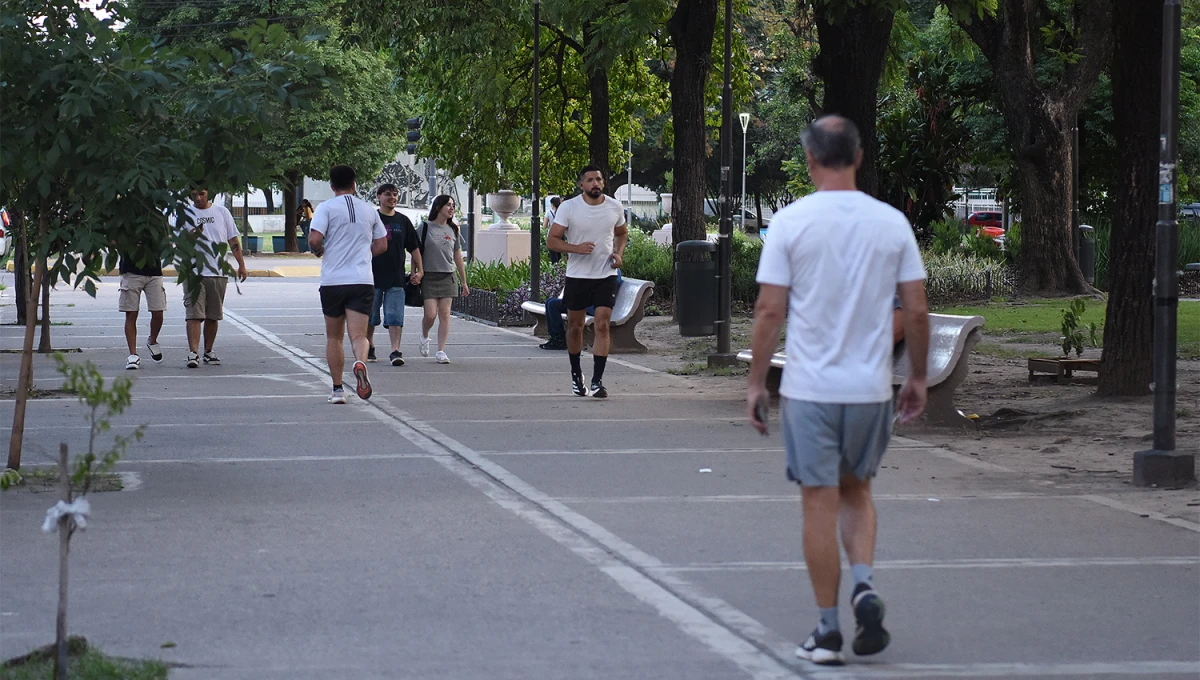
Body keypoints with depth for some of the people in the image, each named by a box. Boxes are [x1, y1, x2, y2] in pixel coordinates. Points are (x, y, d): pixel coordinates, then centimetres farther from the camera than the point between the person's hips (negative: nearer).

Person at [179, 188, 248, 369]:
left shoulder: (222, 212, 9)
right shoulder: (185, 214, 4)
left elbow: (233, 240, 12)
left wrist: (241, 265, 8)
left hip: (218, 272, 2)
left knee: (213, 316, 9)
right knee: (194, 313, -12)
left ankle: (208, 351, 21)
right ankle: (193, 353, -17)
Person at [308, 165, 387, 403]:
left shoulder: (326, 208, -2)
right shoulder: (369, 210, 11)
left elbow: (314, 240, -14)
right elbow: (382, 245, 16)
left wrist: (319, 251, 8)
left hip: (332, 281, -1)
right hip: (362, 281, 1)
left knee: (334, 337, 12)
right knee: (358, 335, -7)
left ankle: (337, 389, 13)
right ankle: (360, 361, -39)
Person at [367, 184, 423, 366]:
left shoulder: (403, 221, 10)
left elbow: (414, 248, 15)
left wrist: (419, 270, 7)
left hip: (396, 277, 1)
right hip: (373, 276, -1)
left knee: (395, 317, -8)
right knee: (370, 317, 8)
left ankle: (395, 351, -11)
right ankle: (369, 348, 25)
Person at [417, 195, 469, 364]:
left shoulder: (453, 230, 11)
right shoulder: (425, 227, 0)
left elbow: (458, 258, 15)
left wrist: (464, 282, 15)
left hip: (448, 277, 3)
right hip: (429, 276, -3)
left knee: (445, 314, -3)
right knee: (430, 314, -10)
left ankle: (441, 351, 0)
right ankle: (424, 337, 22)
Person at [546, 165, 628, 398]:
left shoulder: (615, 207, 2)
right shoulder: (568, 207, -7)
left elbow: (622, 233, 19)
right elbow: (552, 240, -7)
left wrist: (619, 253, -1)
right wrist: (576, 248, -24)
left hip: (606, 276, 1)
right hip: (577, 276, -1)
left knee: (602, 326, -10)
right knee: (575, 327, 10)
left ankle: (597, 382, -11)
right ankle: (576, 373, 32)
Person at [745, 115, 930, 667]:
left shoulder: (791, 222, -7)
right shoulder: (892, 222, 1)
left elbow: (769, 311, -8)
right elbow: (917, 311, 2)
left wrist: (756, 383, 1)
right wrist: (918, 377, 14)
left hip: (809, 388, -3)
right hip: (871, 388, 3)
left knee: (820, 502, 4)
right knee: (856, 490, 21)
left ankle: (828, 629, 7)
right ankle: (863, 585, -2)